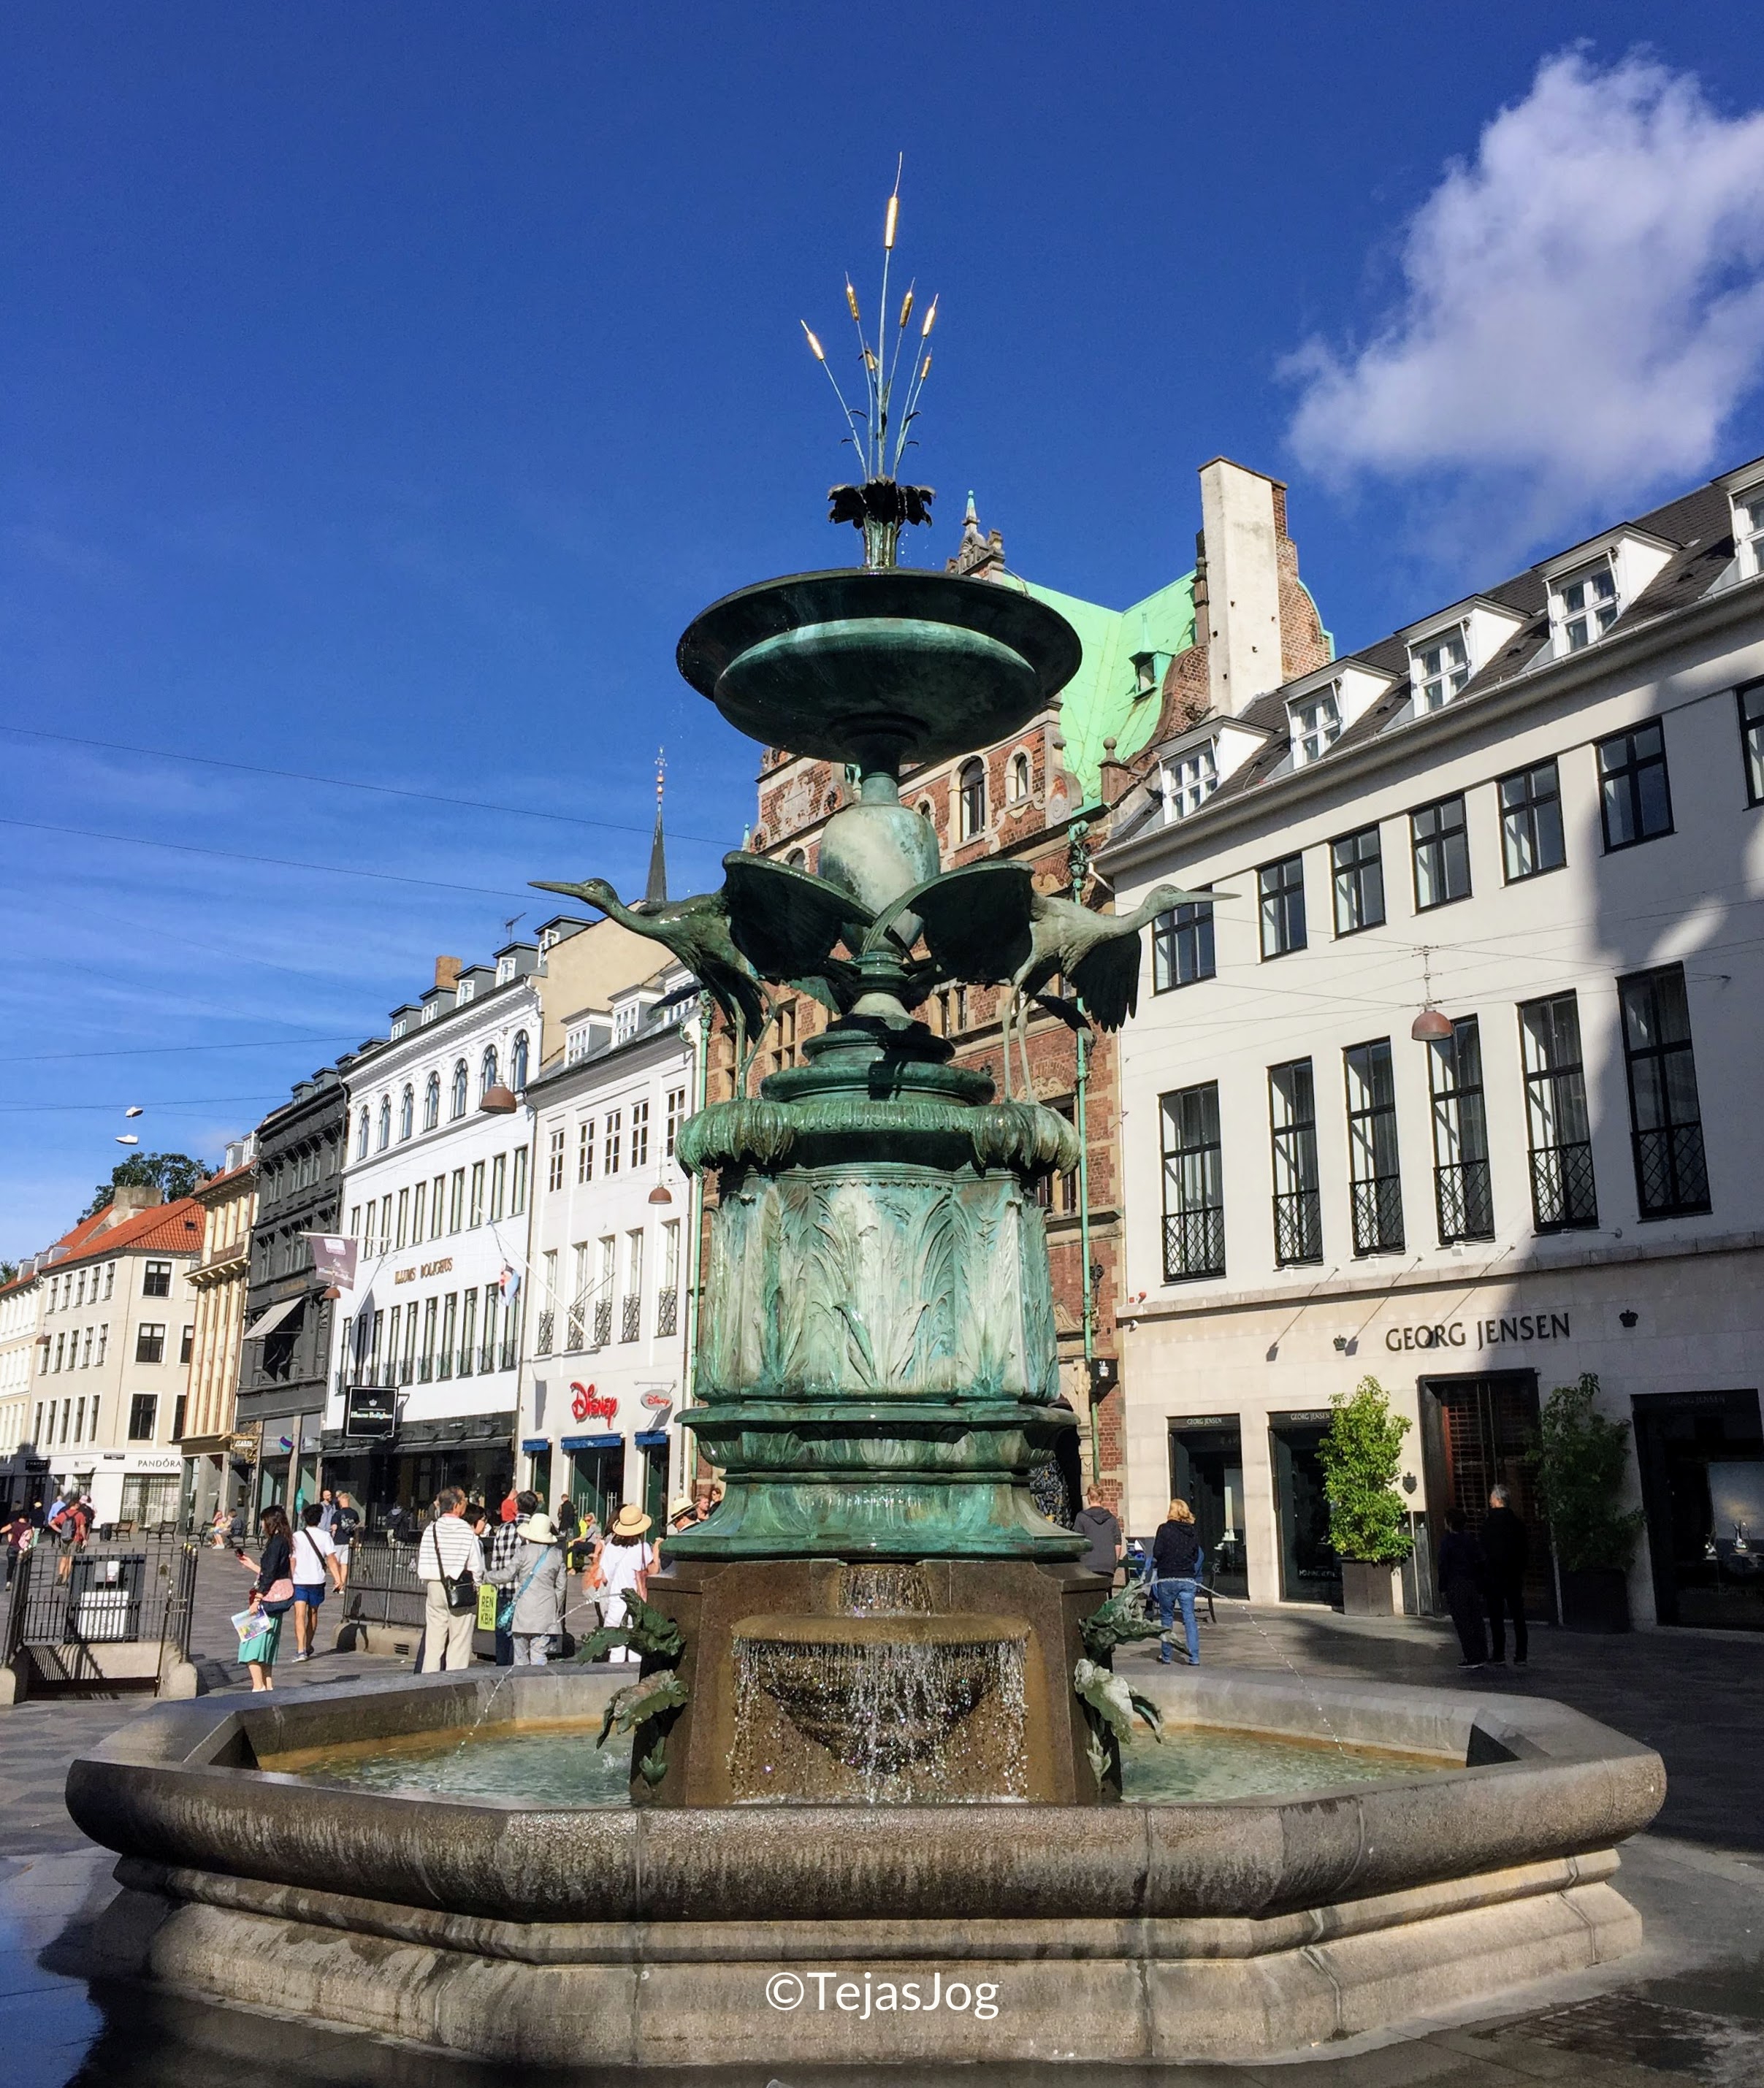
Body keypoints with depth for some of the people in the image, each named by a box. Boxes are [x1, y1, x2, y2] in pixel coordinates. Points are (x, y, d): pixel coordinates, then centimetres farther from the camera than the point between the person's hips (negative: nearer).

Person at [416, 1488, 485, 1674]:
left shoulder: (431, 1530, -1)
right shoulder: (466, 1531, -11)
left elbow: (422, 1565, 2)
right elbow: (477, 1567, -8)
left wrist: (429, 1583, 16)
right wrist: (474, 1586, 9)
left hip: (434, 1589, 4)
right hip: (462, 1590, -4)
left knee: (433, 1641, 11)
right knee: (459, 1641, 3)